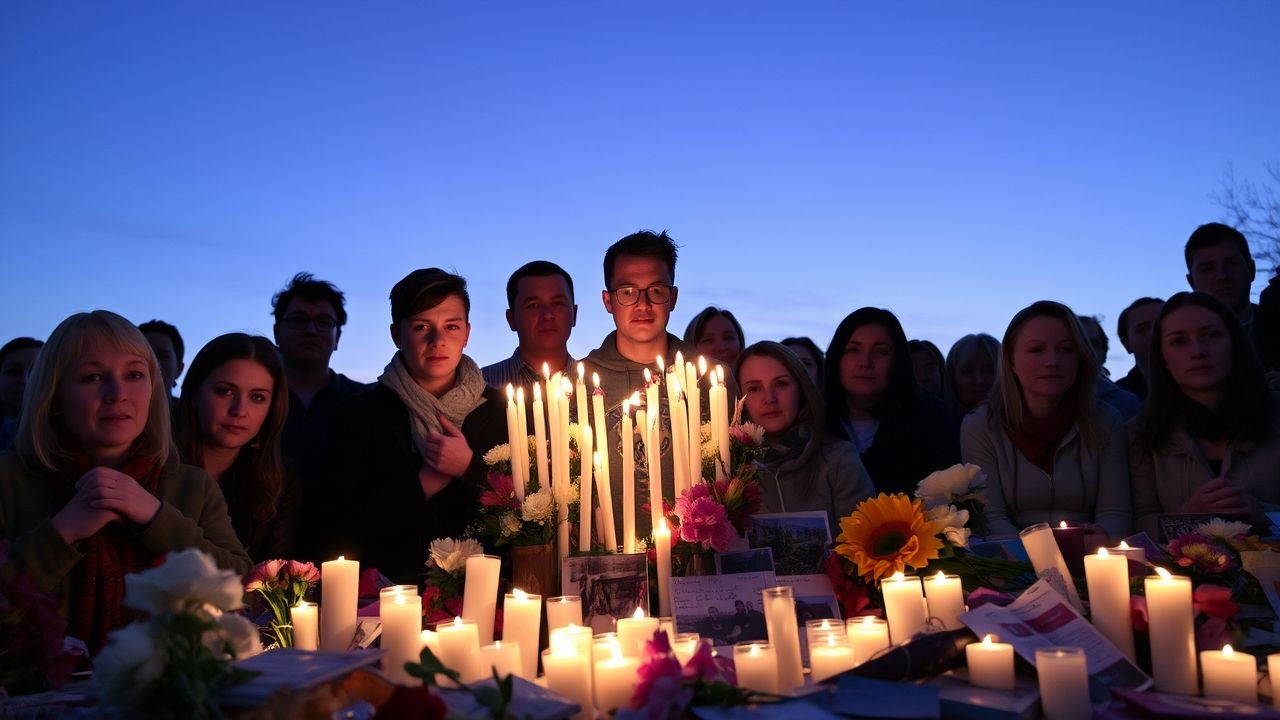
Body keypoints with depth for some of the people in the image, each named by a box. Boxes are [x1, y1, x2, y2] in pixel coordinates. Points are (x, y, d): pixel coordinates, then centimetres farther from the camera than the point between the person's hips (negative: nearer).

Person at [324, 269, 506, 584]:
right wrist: (424, 484, -6)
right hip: (392, 590, -1)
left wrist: (469, 468, -9)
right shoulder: (357, 415, 4)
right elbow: (345, 526, 0)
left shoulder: (497, 408, 7)